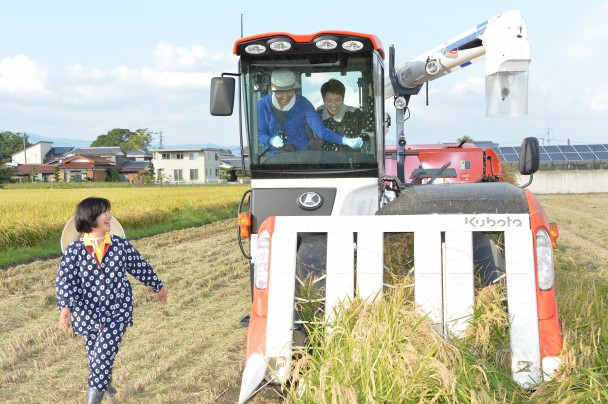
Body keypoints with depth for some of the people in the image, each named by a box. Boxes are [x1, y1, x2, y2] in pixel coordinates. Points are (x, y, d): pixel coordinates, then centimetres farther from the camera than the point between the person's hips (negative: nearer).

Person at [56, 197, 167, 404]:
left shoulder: (121, 245, -4)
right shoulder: (74, 250, -8)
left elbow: (141, 267, 9)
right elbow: (65, 281, -16)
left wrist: (158, 286, 21)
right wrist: (65, 308, -32)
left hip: (118, 312, -1)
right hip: (88, 313, 1)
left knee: (104, 354, -11)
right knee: (94, 355, 17)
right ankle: (105, 385, 44)